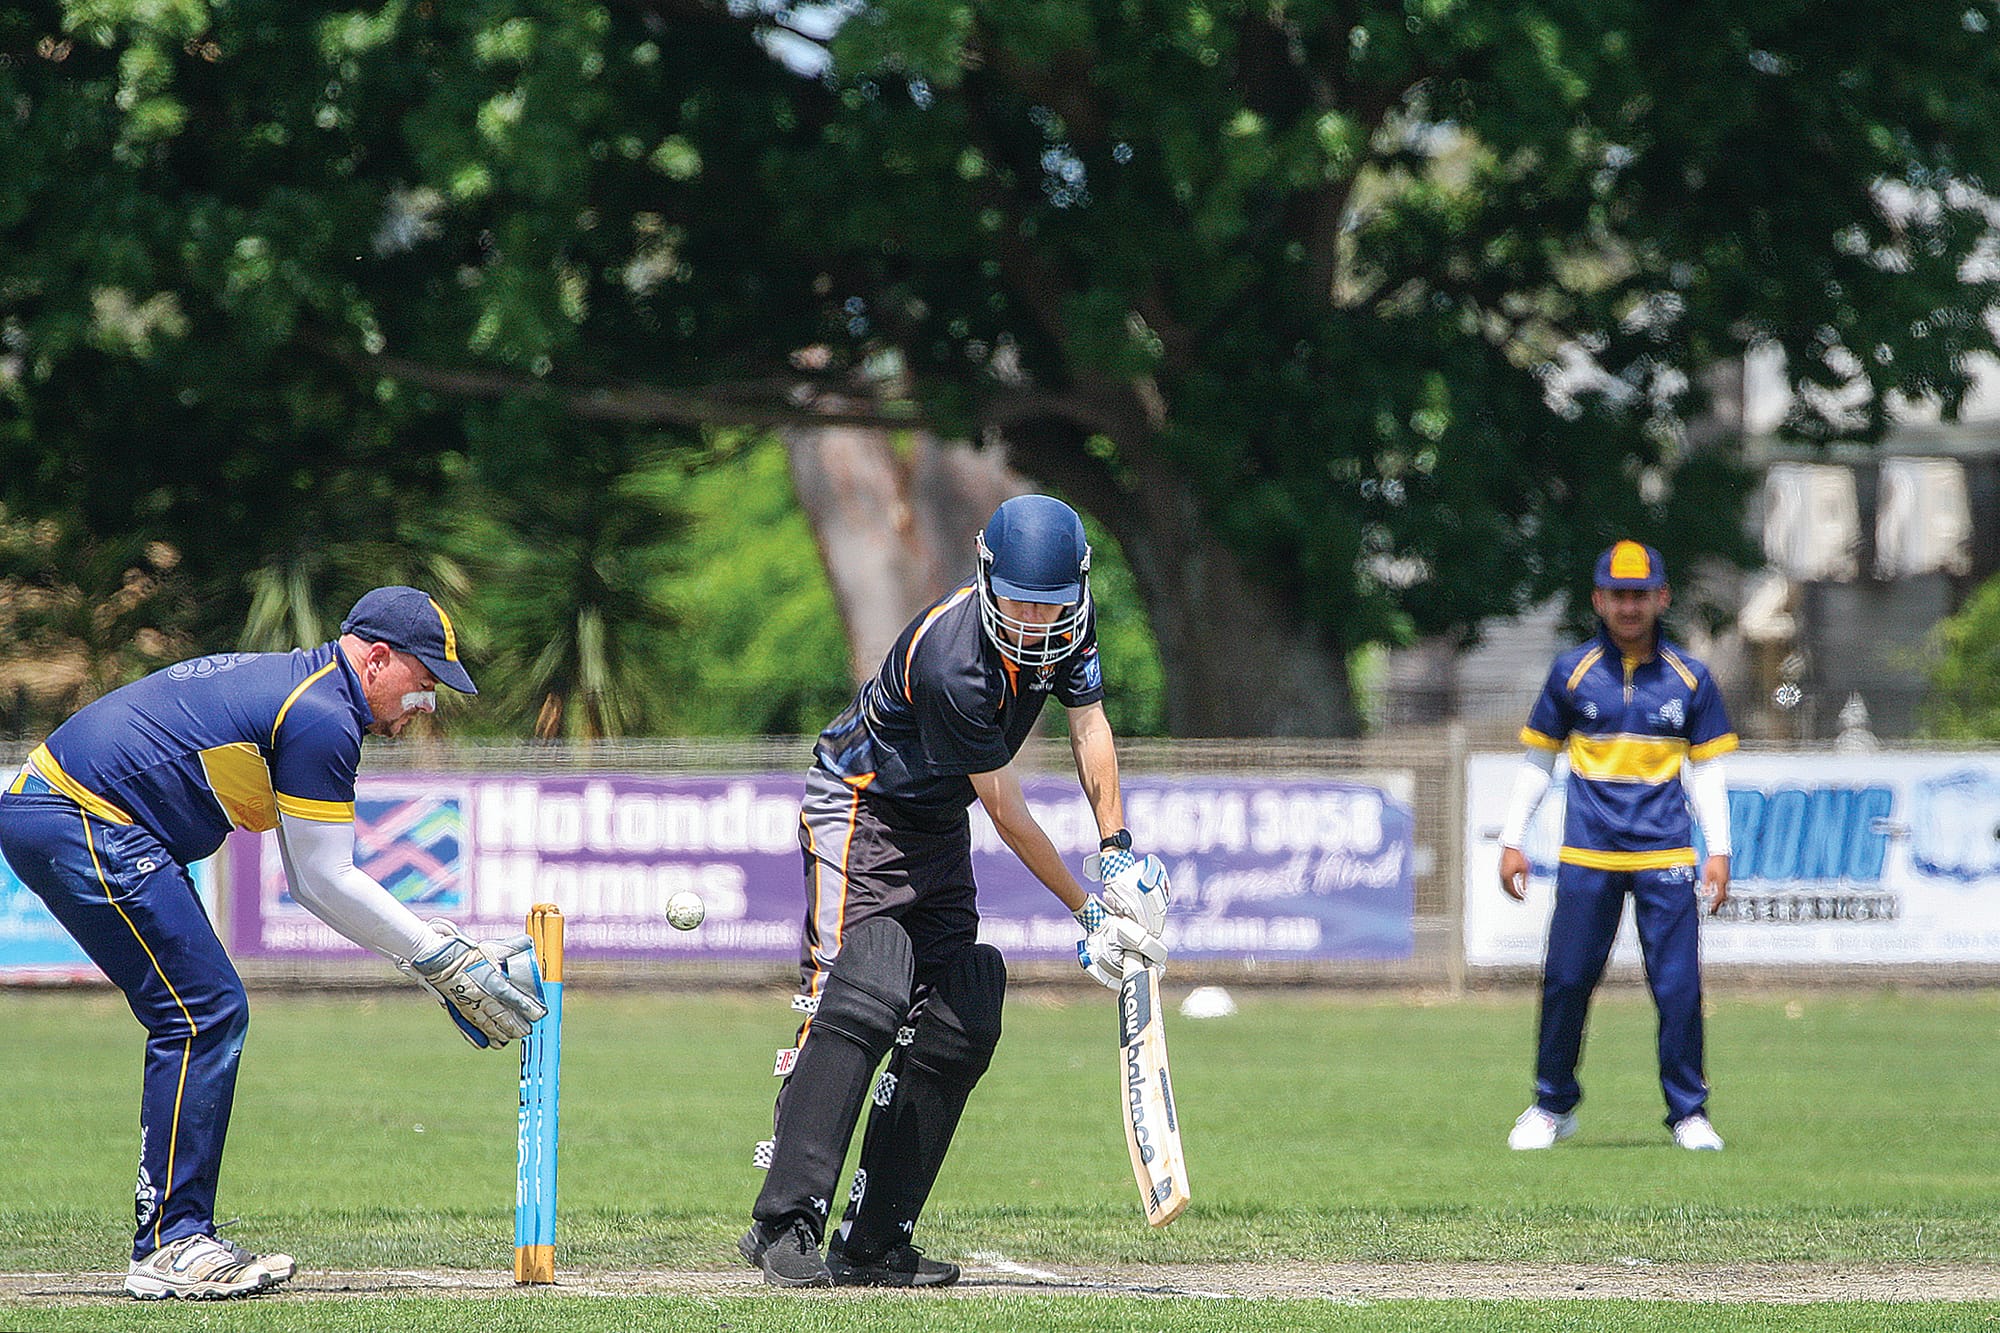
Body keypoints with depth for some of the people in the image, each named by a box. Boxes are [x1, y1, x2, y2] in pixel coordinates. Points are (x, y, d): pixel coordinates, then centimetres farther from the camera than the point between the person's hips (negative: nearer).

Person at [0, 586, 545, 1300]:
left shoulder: (287, 683, 21)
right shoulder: (322, 716, -12)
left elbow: (313, 880, 21)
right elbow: (324, 881, -9)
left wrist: (442, 956, 17)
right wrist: (443, 959, -2)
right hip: (84, 824, -11)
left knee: (206, 1016, 12)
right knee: (205, 1013, -11)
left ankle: (179, 1240, 12)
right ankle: (169, 1248, -11)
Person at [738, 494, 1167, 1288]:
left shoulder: (1068, 624, -10)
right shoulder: (955, 664, -33)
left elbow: (1090, 729, 0)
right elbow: (1008, 814, -25)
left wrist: (1117, 856, -12)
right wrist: (1088, 914, -18)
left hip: (938, 831, 8)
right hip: (861, 812, -8)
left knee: (960, 1028, 0)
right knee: (861, 1002, -25)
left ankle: (874, 1242, 3)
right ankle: (784, 1223, -29)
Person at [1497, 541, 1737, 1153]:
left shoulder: (1689, 679, 6)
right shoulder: (1572, 672, 5)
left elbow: (1706, 770, 10)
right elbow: (1537, 760, 11)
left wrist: (1718, 851, 2)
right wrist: (1512, 842, 7)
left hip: (1665, 856, 0)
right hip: (1586, 858, 0)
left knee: (1679, 987, -4)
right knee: (1566, 981, -1)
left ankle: (1688, 1113, 7)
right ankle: (1553, 1107, 14)